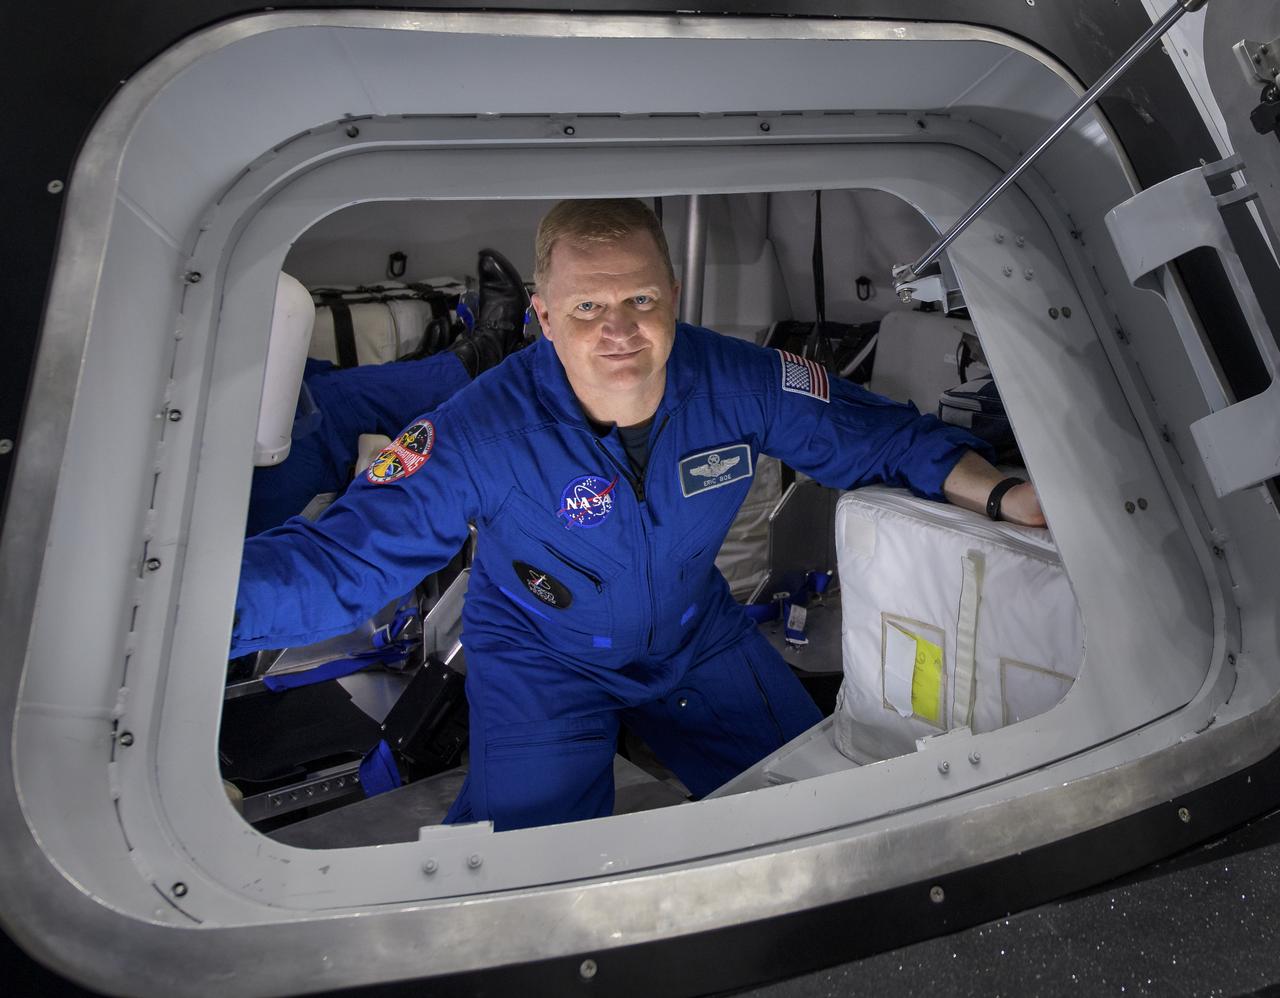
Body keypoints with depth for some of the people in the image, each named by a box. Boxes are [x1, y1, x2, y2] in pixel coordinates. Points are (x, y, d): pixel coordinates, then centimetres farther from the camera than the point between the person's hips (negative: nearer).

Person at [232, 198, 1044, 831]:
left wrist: (1005, 497, -21)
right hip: (542, 660, -3)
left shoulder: (741, 384, -22)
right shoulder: (483, 434, -30)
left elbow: (884, 438, -8)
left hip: (697, 634, 4)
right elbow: (345, 557, -29)